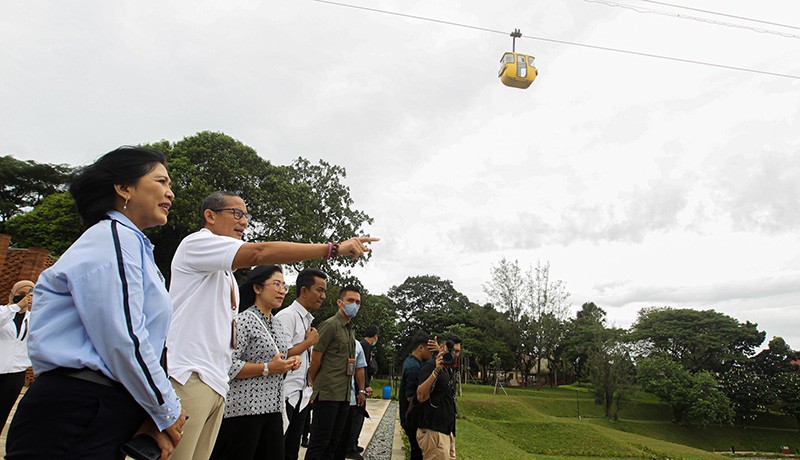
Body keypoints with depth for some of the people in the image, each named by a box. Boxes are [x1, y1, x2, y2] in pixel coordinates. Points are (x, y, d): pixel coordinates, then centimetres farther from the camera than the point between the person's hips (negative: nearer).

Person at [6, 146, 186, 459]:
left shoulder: (130, 244, 17)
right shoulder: (114, 237, -13)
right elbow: (123, 341, -21)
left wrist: (147, 413, 6)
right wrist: (166, 410, -8)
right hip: (75, 419, -10)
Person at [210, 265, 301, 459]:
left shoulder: (276, 322, 15)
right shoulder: (244, 320, -11)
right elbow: (229, 366, -18)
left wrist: (290, 361, 8)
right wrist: (268, 369, -21)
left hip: (272, 407, 8)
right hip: (244, 409, -8)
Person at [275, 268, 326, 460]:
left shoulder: (308, 320, 15)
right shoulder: (287, 316, -13)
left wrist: (309, 392, 14)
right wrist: (309, 342, -12)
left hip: (301, 396, 9)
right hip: (286, 396, -8)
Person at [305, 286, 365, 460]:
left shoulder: (350, 330, 17)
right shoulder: (330, 325, -10)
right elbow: (315, 358, -9)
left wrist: (361, 389, 17)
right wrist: (315, 385, 0)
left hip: (345, 394, 8)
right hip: (328, 394, -8)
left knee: (333, 441, 13)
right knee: (319, 442, -2)